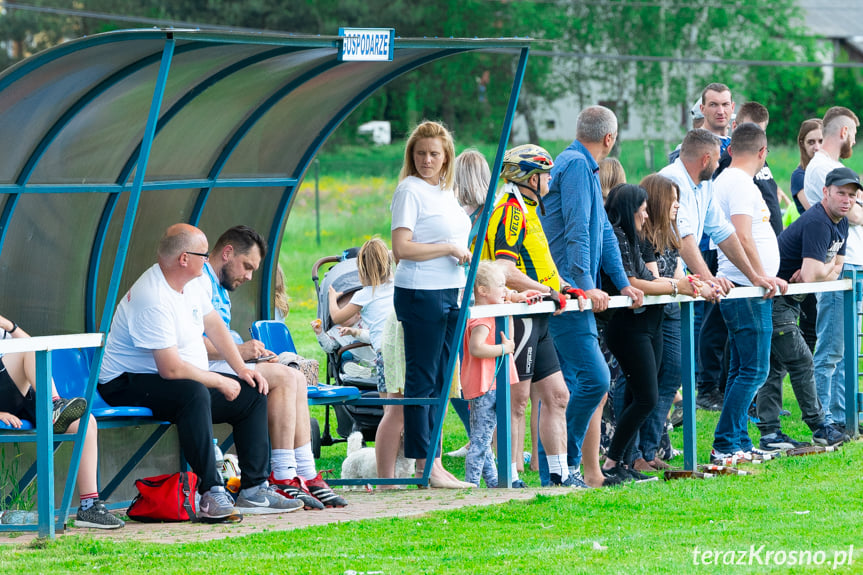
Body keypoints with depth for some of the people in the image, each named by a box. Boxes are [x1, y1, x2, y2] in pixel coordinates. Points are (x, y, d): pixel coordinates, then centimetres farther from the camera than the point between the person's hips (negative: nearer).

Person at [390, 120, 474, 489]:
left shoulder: (446, 192, 16)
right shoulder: (410, 190, -9)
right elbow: (401, 248, -17)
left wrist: (462, 254, 11)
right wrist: (449, 249, -15)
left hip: (450, 293, 9)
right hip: (420, 294, -9)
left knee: (439, 380, 10)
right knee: (421, 379, -5)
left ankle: (435, 463, 14)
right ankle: (424, 465, -4)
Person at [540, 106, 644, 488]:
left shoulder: (583, 167, 23)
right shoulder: (576, 166, -10)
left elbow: (603, 230, 25)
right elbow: (577, 229, -19)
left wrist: (622, 283, 18)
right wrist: (586, 285, -23)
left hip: (569, 294, 11)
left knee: (563, 384, 9)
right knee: (594, 378, -16)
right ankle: (564, 463, -12)